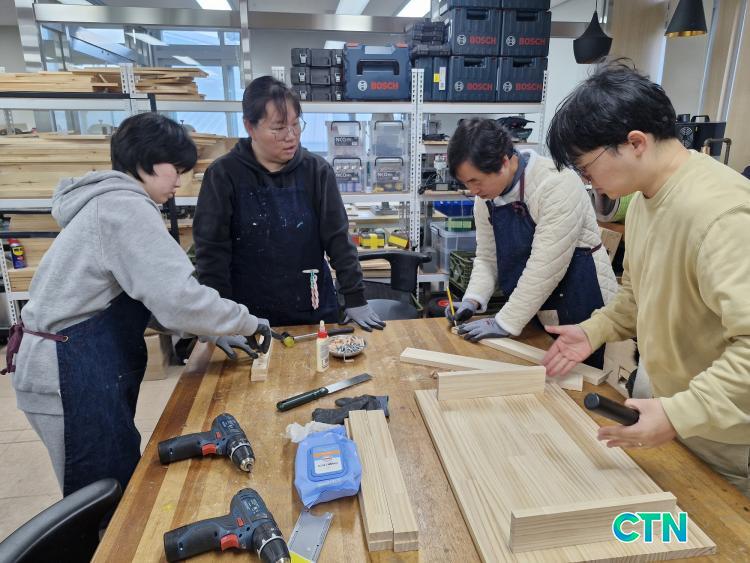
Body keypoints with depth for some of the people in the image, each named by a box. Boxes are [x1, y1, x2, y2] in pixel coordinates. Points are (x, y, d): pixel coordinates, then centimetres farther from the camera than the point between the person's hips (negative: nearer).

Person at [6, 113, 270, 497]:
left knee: (114, 491, 18)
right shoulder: (125, 207, -18)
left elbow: (151, 292, 15)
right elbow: (178, 297, -26)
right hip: (73, 374, -10)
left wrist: (208, 331, 7)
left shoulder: (111, 202, 14)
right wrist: (247, 323, -12)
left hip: (80, 366, 10)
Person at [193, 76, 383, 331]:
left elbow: (338, 238, -3)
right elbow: (211, 250, -8)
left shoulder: (316, 170, -4)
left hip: (314, 310, 2)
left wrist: (356, 300, -7)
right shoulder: (223, 175, -8)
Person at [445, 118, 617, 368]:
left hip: (583, 310, -6)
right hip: (533, 314, 6)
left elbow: (545, 267, -26)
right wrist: (472, 300, -9)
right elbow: (486, 258, 7)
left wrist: (505, 322, -22)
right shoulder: (486, 197, -1)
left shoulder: (556, 183, -23)